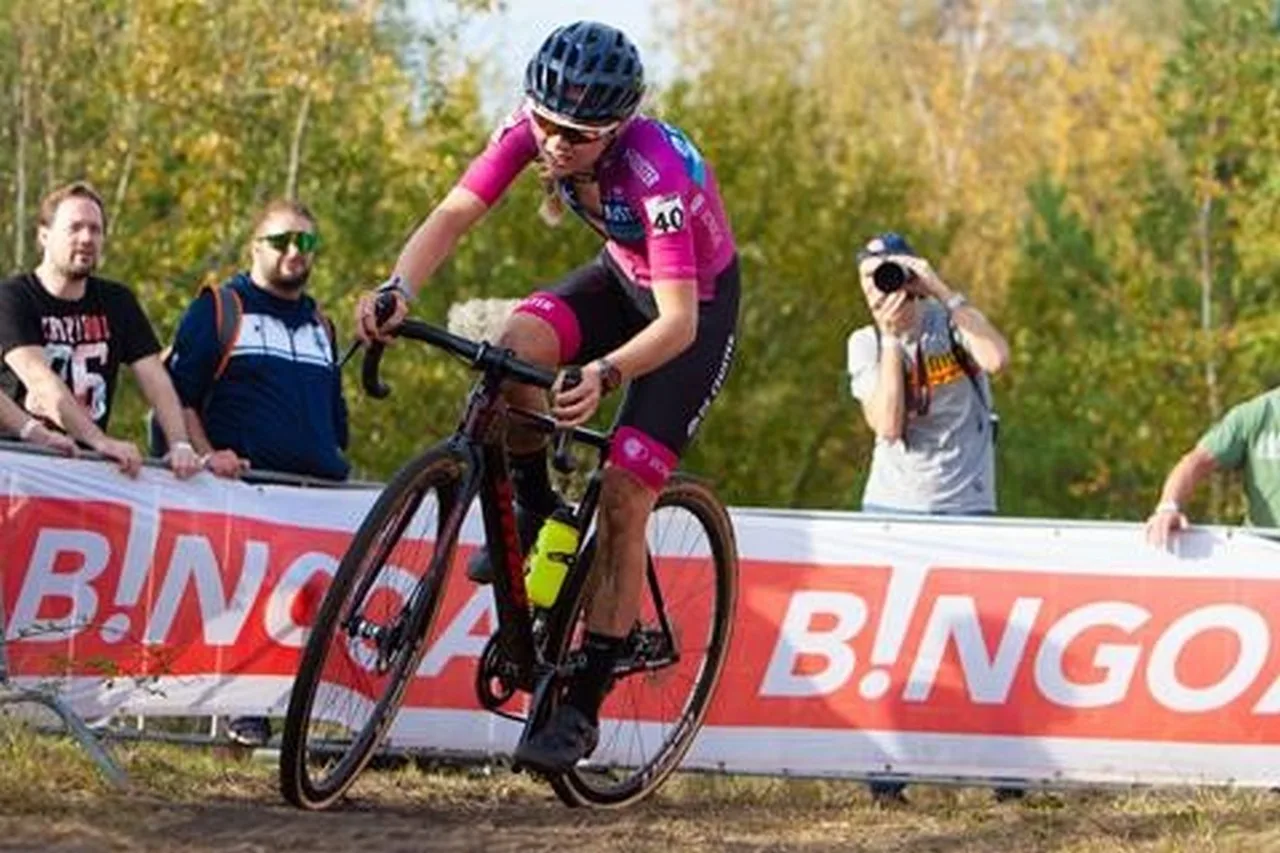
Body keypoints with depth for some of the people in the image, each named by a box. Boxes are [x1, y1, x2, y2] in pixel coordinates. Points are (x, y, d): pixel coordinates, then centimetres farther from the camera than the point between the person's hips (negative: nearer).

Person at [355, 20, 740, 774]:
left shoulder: (657, 172, -38)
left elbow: (678, 320, -43)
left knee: (622, 498, -13)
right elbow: (455, 214, -27)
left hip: (699, 303, -5)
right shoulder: (535, 129, -23)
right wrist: (399, 289, -46)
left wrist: (606, 374, -61)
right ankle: (535, 514, 0)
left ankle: (585, 705, -7)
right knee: (514, 351, -27)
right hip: (624, 276, 5)